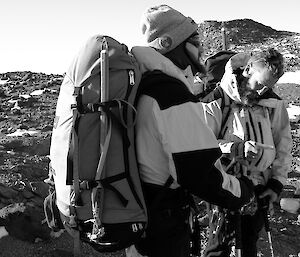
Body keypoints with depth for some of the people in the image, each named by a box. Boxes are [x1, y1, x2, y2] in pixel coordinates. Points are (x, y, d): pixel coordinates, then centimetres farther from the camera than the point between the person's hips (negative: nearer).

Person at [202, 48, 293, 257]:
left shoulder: (275, 105, 2)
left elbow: (283, 145, 8)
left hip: (260, 191, 4)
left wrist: (277, 183, 2)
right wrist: (235, 148, -26)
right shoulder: (217, 101, -11)